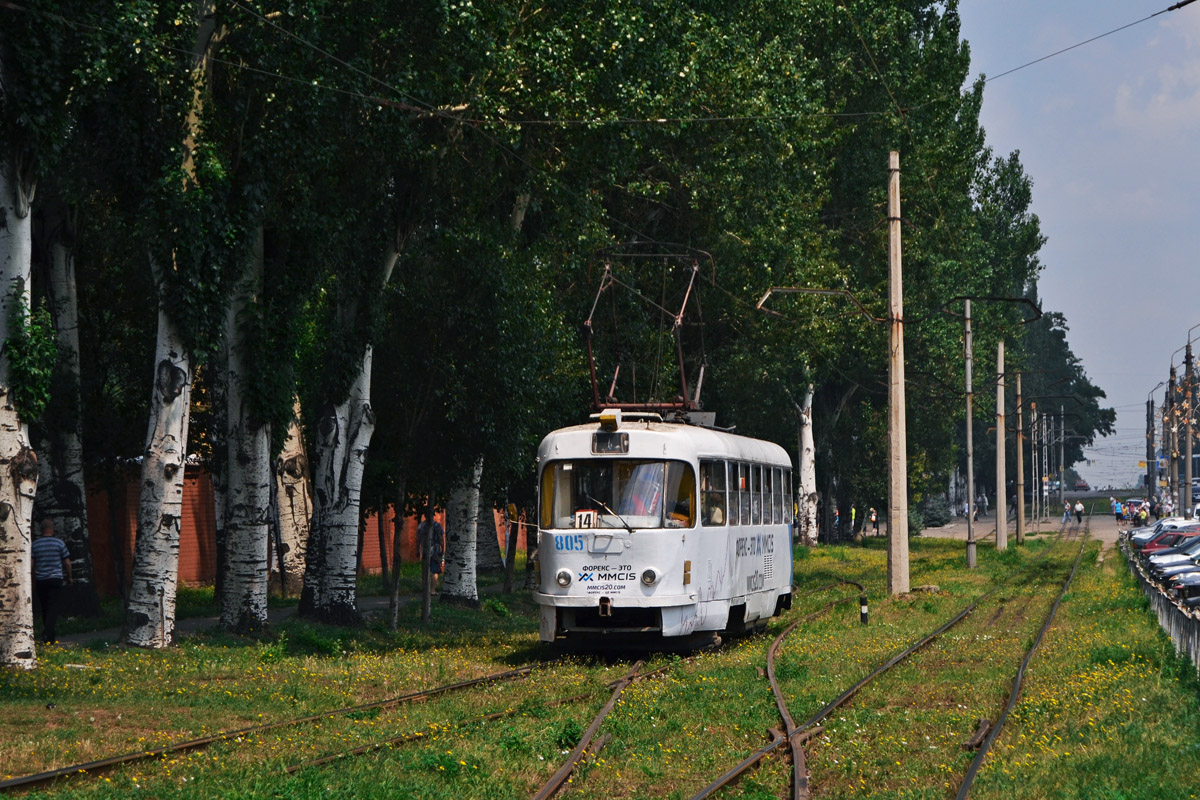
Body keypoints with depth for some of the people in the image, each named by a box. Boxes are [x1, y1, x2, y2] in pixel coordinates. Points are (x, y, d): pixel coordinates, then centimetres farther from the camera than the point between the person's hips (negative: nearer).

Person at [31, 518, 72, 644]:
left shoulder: (35, 544, 3)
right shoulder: (58, 542, -2)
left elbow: (30, 564, 2)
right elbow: (67, 562, 1)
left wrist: (31, 582, 10)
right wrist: (69, 577, 16)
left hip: (40, 580, 3)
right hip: (55, 579, -3)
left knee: (45, 607, 14)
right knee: (53, 607, -5)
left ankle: (48, 634, 22)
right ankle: (48, 635, -17)